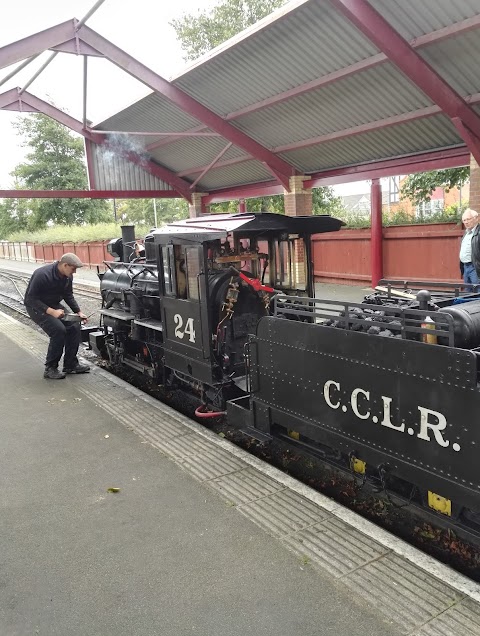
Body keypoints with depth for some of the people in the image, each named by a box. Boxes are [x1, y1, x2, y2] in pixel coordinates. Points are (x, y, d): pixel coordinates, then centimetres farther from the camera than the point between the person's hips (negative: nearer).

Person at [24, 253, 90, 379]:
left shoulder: (68, 276, -6)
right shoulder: (42, 274, -28)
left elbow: (68, 296, 9)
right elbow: (31, 299, -27)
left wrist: (78, 312, -4)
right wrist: (52, 312, -35)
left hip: (54, 305, 7)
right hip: (36, 307, -7)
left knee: (74, 326, -8)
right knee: (59, 330, -25)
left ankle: (71, 364, 4)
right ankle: (50, 369, -12)